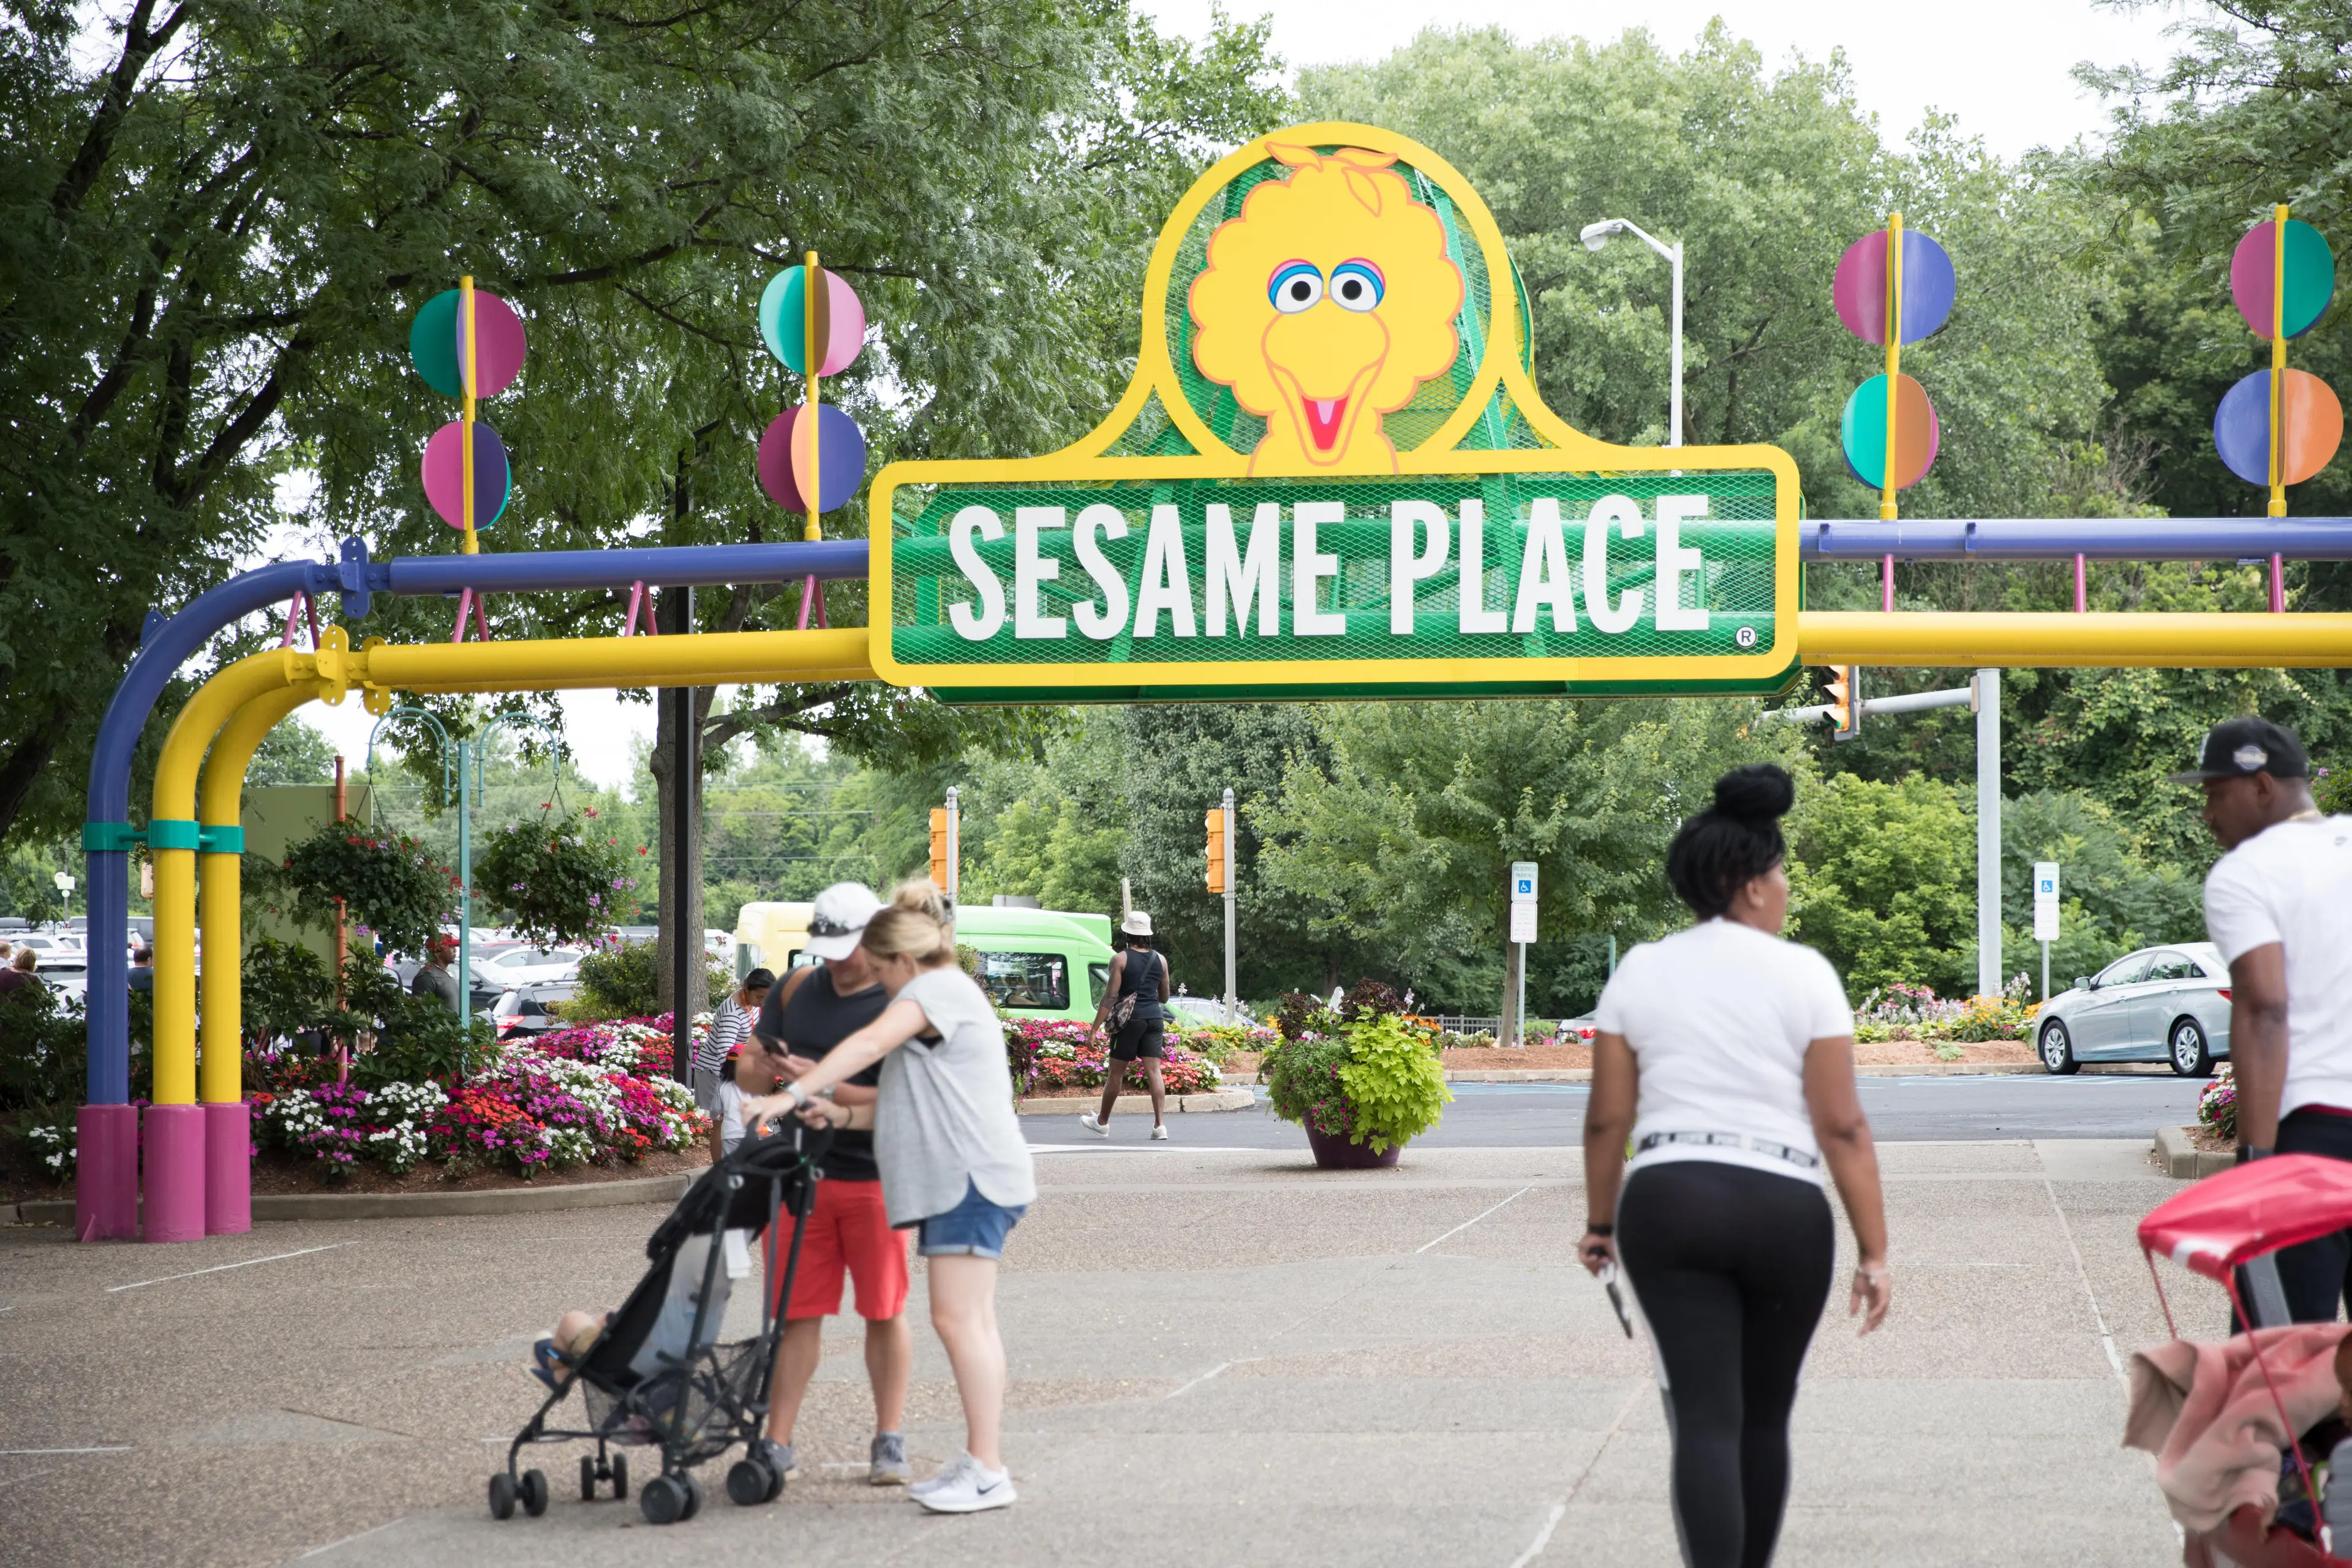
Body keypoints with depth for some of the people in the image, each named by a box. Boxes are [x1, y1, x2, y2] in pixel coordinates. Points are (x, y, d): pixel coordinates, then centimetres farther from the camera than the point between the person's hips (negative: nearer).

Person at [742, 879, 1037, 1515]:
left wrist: (795, 1094, -26)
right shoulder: (946, 997, 27)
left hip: (971, 1177, -11)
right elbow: (911, 1105, 27)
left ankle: (988, 1471, -15)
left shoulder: (939, 987, -6)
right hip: (952, 1183, 11)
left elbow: (870, 1044, -20)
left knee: (959, 1318, -13)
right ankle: (979, 1460, 14)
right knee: (966, 1321, 11)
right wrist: (843, 1115, 13)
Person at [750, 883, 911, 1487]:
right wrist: (768, 1065, -10)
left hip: (876, 1180, -3)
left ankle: (889, 1443, 14)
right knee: (797, 1312, 4)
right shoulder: (798, 988, 7)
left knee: (884, 1312, 5)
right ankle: (777, 1444, 7)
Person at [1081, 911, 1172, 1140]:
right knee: (1154, 1072, 2)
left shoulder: (1120, 959, -7)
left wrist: (1095, 1028, -10)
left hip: (1130, 1018, -4)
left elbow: (1110, 997, -12)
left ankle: (1102, 1122, 21)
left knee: (1115, 1072, 8)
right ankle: (1160, 1125, -7)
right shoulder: (1160, 960, 7)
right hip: (1154, 1018, 4)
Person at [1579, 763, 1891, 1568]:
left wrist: (1601, 1222, 19)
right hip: (1784, 1208, -1)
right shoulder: (1804, 974, 0)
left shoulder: (1640, 970, 7)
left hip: (1666, 1201, 1)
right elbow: (1842, 1125, -4)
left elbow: (1607, 1118, 7)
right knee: (1764, 1416, 16)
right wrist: (1874, 1251, -1)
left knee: (1706, 1420, -4)